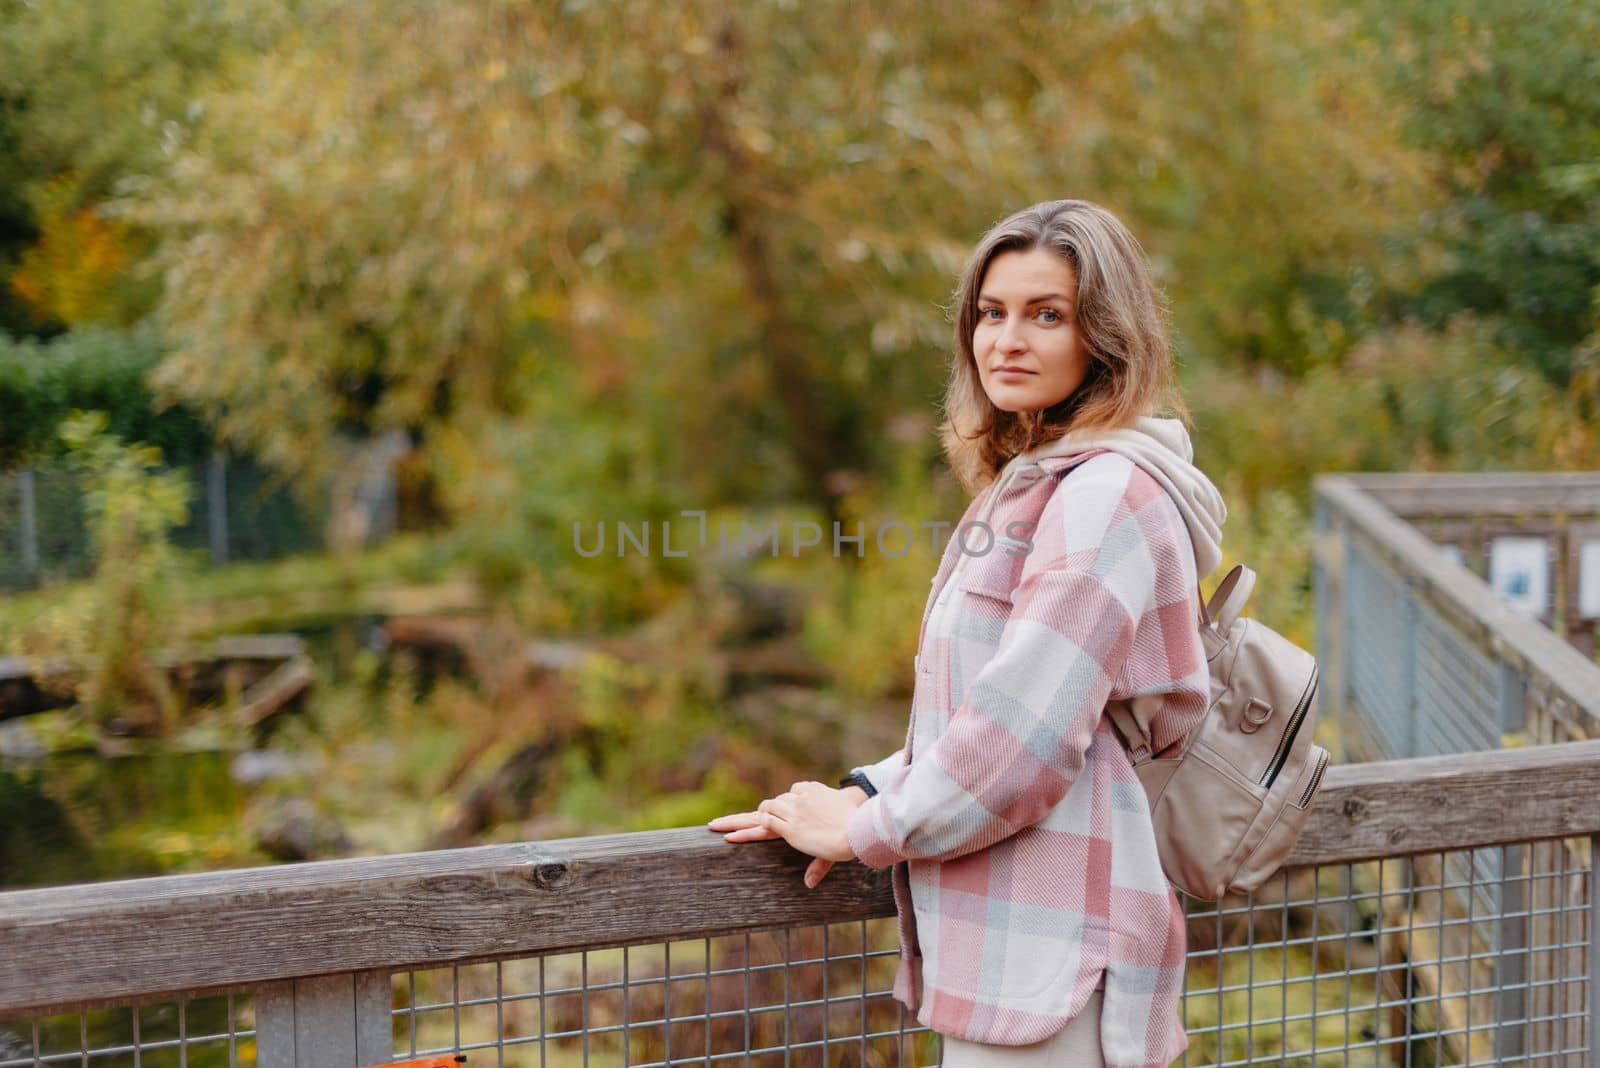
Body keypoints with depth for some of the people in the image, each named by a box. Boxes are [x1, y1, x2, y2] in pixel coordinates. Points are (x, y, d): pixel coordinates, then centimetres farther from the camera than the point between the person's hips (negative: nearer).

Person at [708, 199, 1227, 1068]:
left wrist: (868, 829, -8)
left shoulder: (1109, 493, -14)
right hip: (1010, 940, 9)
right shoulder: (1033, 482, 17)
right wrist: (873, 791, 7)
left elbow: (1027, 729, -20)